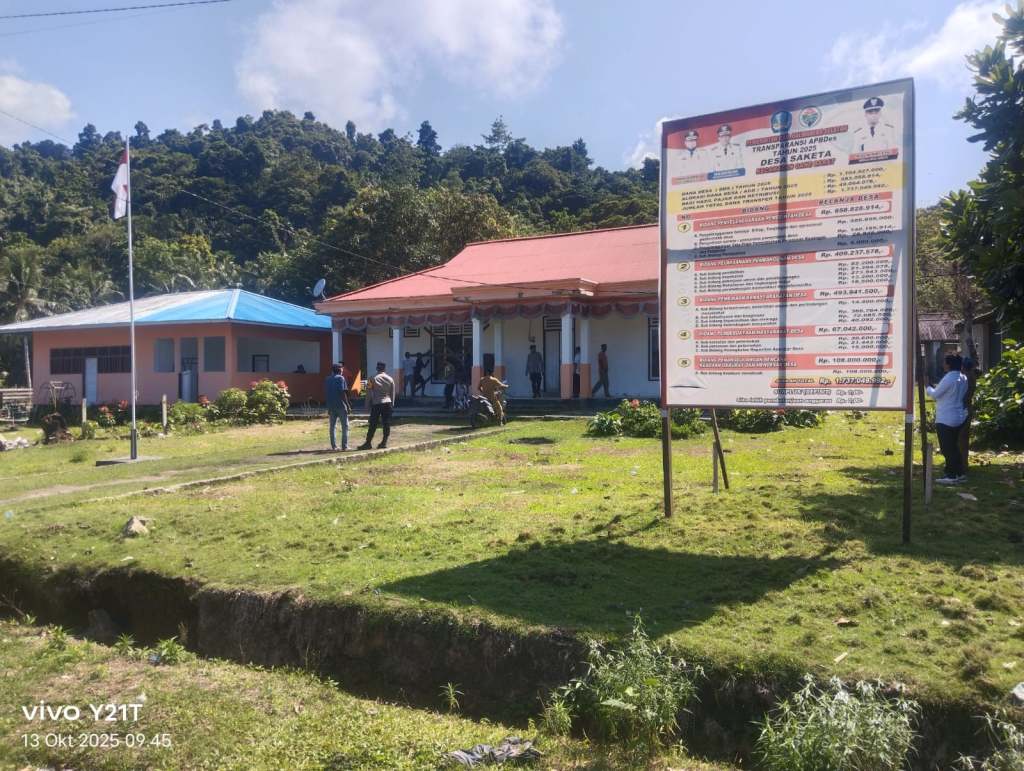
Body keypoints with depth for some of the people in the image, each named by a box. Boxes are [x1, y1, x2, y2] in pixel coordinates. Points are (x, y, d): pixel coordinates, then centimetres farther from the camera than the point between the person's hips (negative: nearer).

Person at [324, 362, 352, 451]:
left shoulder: (327, 379, 11)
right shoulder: (341, 378, -8)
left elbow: (326, 393, 12)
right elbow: (342, 393, -15)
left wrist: (329, 407, 18)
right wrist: (348, 405, -12)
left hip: (331, 406, 6)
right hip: (341, 405, -6)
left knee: (332, 426, 12)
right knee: (345, 426, 1)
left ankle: (334, 446, 13)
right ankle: (344, 446, -3)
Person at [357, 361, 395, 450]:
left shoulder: (373, 379, -2)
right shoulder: (390, 379, 7)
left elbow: (369, 393, -1)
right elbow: (392, 393, 12)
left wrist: (368, 405, 5)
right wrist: (392, 405, 20)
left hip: (376, 404, -2)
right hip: (387, 403, 2)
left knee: (373, 424, -1)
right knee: (386, 424, 6)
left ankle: (368, 443, 1)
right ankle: (384, 442, 6)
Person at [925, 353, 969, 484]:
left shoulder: (948, 378, -20)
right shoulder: (963, 378, 7)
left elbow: (935, 394, -12)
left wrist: (927, 387, 7)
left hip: (945, 419, -9)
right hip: (957, 417, 9)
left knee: (947, 449, -1)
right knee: (954, 447, 17)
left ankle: (951, 476, 4)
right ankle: (959, 474, 22)